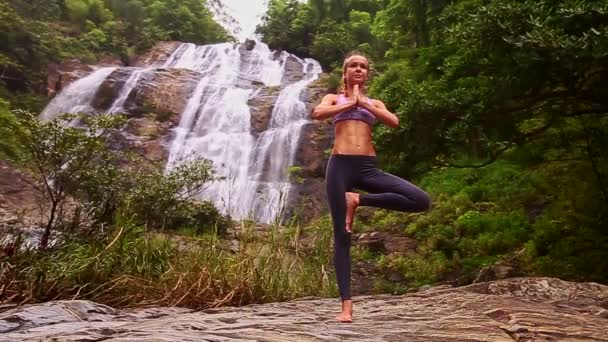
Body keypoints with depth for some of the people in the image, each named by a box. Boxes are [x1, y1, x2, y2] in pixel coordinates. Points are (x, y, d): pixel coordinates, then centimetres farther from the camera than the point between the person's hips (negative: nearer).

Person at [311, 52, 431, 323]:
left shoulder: (374, 103, 22)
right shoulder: (334, 98, 16)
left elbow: (394, 122, 0)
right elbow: (317, 113, -8)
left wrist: (363, 102, -2)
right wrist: (350, 103, -3)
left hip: (368, 167, 3)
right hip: (340, 165, -2)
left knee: (421, 201, -15)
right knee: (342, 237, -5)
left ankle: (358, 200, -5)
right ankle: (346, 305, 0)